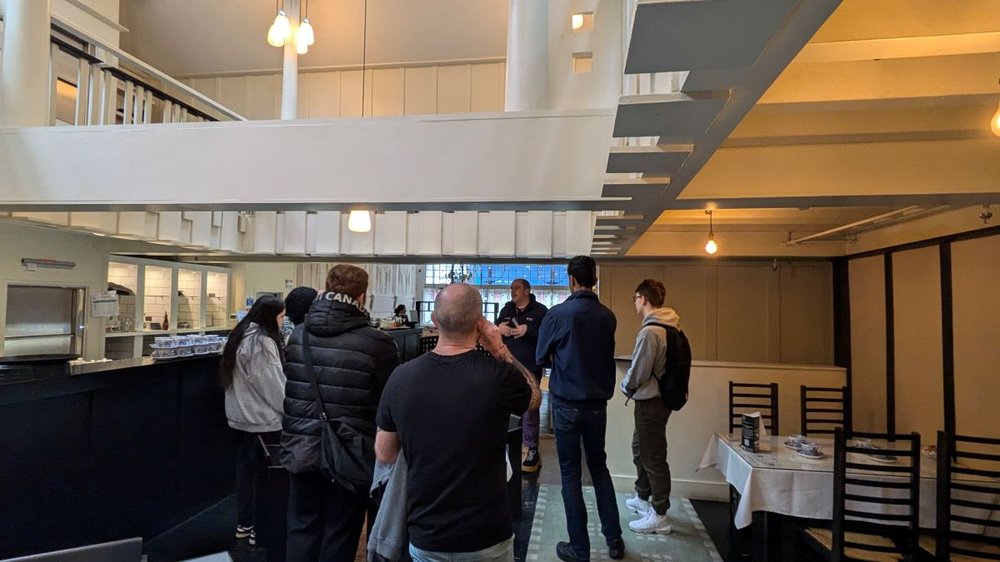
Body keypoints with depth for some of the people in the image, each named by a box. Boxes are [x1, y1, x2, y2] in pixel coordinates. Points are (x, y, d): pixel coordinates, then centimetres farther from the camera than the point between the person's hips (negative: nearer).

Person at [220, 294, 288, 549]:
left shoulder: (241, 336, 7)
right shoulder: (262, 342, -21)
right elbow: (273, 386, -20)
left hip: (243, 416, 9)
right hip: (262, 419, -9)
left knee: (246, 467, 16)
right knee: (264, 473, 3)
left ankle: (244, 524, 28)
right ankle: (260, 530, 13)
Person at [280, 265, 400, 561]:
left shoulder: (298, 335, 0)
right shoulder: (376, 343, -17)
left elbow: (289, 389, 10)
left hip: (301, 448, 5)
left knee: (303, 528, 19)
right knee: (340, 534, 12)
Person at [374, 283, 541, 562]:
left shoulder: (401, 377, -13)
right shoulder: (499, 375, -21)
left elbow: (384, 454, 0)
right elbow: (534, 396, 3)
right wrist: (500, 349, -3)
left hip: (425, 537, 2)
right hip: (487, 537, -1)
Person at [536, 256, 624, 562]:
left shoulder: (557, 314, -14)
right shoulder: (607, 316, -4)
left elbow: (541, 358, -3)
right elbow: (606, 355, 9)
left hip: (567, 404, -4)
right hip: (598, 403, 4)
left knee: (570, 474, 8)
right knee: (599, 468, 19)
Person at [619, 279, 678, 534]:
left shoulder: (650, 331, -24)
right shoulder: (671, 326, 6)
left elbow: (638, 372, -22)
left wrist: (626, 386, -2)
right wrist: (633, 386, 14)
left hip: (650, 402, -10)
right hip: (661, 396, 10)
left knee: (653, 457, 2)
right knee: (640, 448, 23)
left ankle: (659, 516, 16)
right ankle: (643, 498, 39)